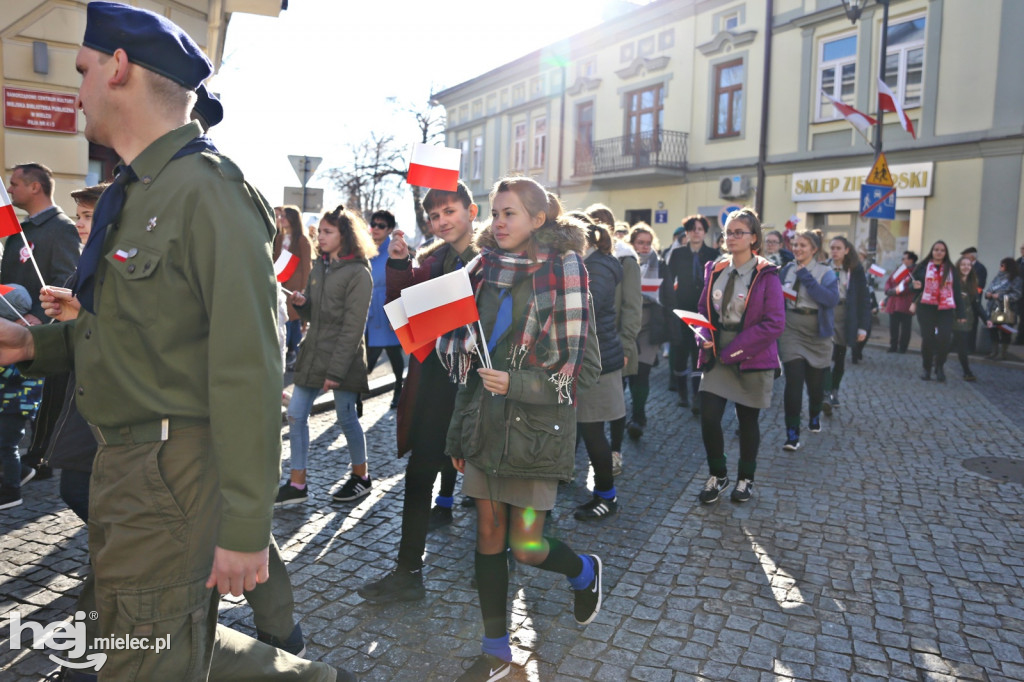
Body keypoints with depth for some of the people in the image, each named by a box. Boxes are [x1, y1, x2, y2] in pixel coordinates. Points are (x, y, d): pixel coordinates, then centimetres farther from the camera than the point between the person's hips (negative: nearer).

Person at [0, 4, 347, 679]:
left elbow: (247, 370, -22)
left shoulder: (206, 188, -17)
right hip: (124, 466, 9)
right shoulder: (135, 192, 14)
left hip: (174, 477, -9)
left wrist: (245, 528, -21)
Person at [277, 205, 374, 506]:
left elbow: (352, 327, -15)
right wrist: (301, 303, -7)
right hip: (312, 354, 7)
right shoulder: (319, 267, 10)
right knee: (295, 415, 5)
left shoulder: (359, 274, -12)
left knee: (346, 418, 5)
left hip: (342, 358, -7)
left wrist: (336, 370, -18)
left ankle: (361, 476, 26)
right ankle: (297, 484, 16)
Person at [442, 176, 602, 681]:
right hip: (485, 422, 5)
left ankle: (584, 572, 35)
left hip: (536, 425, -5)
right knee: (488, 535, 9)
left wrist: (517, 384, -18)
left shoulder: (562, 272, -9)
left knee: (526, 546, 0)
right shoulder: (485, 270, 6)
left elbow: (583, 366, -9)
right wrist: (460, 430, 9)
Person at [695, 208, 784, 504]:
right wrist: (705, 338, -8)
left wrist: (733, 351, -16)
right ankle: (717, 475, 19)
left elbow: (774, 323, -14)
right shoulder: (715, 270, 5)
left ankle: (746, 479, 32)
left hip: (751, 360, -3)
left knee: (747, 421, 10)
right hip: (716, 358, 3)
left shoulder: (766, 275, -10)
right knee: (708, 417, -5)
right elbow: (703, 308, 12)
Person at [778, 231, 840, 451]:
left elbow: (832, 299, -20)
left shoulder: (825, 272, -4)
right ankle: (792, 433, -5)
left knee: (815, 380, 12)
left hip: (817, 333, -1)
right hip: (791, 331, 1)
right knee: (794, 380, -11)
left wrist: (806, 277, -20)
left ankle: (814, 416, 43)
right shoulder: (787, 269, 4)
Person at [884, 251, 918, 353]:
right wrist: (889, 290, -1)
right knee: (893, 326, 9)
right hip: (893, 304, 7)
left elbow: (913, 287, -17)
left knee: (905, 327, 1)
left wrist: (899, 290, -18)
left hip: (906, 305, -7)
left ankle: (902, 348, 7)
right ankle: (893, 346, 17)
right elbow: (888, 282, 18)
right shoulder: (898, 270, 17)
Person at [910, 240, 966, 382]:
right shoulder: (923, 267, 6)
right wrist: (915, 286, -14)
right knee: (927, 338, -1)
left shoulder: (951, 269, 10)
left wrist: (960, 313, 5)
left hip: (945, 309, 1)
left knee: (944, 338, -13)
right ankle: (926, 369, 13)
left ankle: (939, 367, 7)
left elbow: (956, 291, 9)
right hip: (926, 308, 0)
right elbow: (914, 284, 12)